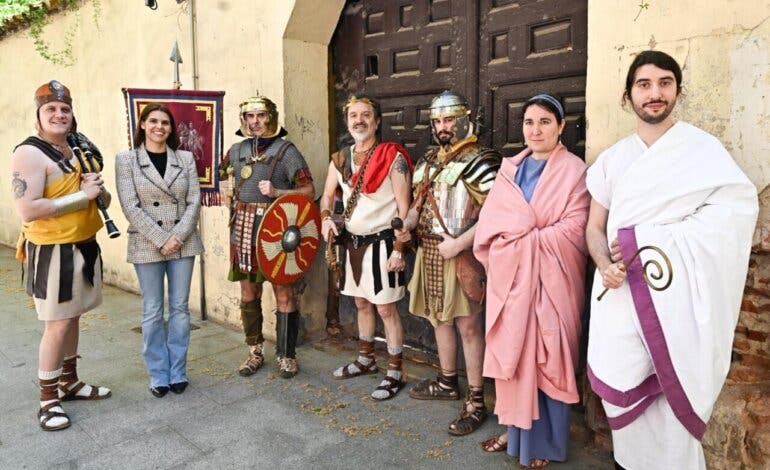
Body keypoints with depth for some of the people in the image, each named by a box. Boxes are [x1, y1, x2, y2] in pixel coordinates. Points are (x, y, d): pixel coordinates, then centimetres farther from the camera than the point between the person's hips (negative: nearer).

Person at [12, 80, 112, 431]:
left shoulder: (79, 151, 11)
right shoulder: (29, 153, -13)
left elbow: (103, 199, 16)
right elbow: (27, 210, -24)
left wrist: (98, 188, -7)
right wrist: (81, 195, -20)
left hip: (85, 245, 8)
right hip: (52, 251, -7)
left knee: (73, 318, 17)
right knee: (57, 325, -2)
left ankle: (70, 382, 31)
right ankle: (48, 400, 13)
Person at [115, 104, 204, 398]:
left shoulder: (185, 158, 7)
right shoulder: (126, 159, 1)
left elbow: (194, 201, 2)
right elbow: (130, 206, -7)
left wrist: (179, 236, -11)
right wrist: (161, 239, -14)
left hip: (184, 243, 2)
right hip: (147, 246, -2)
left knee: (180, 308, 8)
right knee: (152, 313, 5)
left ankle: (178, 372, 20)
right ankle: (158, 375, 18)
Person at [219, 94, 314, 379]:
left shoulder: (286, 150, -3)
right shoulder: (238, 150, 11)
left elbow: (308, 191, -6)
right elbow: (216, 174, 28)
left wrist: (276, 192, -17)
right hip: (243, 231, 5)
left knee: (283, 293, 0)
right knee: (248, 293, 12)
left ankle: (286, 355, 15)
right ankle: (255, 352, 27)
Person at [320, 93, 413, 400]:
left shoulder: (392, 156, -11)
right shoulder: (340, 159, 7)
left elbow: (404, 208, -13)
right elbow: (327, 195, 16)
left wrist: (399, 249, -18)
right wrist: (326, 219, -5)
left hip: (380, 242, -6)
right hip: (352, 242, 6)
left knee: (385, 308, -1)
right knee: (361, 303, 18)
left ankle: (395, 372, 13)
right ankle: (365, 360, 35)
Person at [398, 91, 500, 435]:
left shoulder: (479, 161, -11)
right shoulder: (429, 161, 14)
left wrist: (459, 243, -23)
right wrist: (406, 224, 1)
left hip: (460, 254, -8)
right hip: (429, 251, 8)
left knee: (468, 326, -2)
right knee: (439, 318, 17)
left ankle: (476, 402, 9)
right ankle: (447, 383, 35)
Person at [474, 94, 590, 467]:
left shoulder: (573, 170, -3)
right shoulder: (509, 169, 12)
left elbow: (573, 230, -12)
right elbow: (490, 222, 3)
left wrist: (528, 237, -10)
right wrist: (532, 234, -11)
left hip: (549, 278, -4)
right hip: (510, 275, 5)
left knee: (546, 358, 3)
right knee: (512, 353, 10)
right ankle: (515, 429, 26)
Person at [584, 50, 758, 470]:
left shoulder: (701, 148, 3)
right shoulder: (611, 159, 14)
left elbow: (738, 204, -12)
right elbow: (595, 227, 13)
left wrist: (647, 241, -16)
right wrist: (605, 265, -10)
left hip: (674, 296, -3)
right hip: (619, 294, 3)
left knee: (673, 395, 1)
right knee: (623, 391, 4)